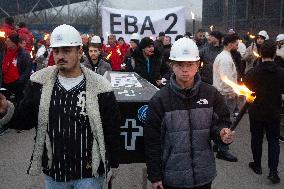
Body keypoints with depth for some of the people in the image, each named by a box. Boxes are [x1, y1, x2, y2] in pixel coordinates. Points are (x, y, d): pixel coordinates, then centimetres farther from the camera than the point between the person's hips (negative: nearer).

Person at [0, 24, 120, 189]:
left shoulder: (100, 88, -12)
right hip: (52, 173, 3)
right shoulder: (40, 82, -3)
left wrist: (111, 166, 1)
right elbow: (26, 119, 1)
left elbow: (112, 131, -4)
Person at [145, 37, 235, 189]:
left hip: (204, 176, 2)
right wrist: (154, 177, -3)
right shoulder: (160, 99, -8)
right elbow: (152, 141, -5)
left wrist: (221, 132, -17)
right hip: (172, 177, -1)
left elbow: (222, 122, 7)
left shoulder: (211, 94, -3)